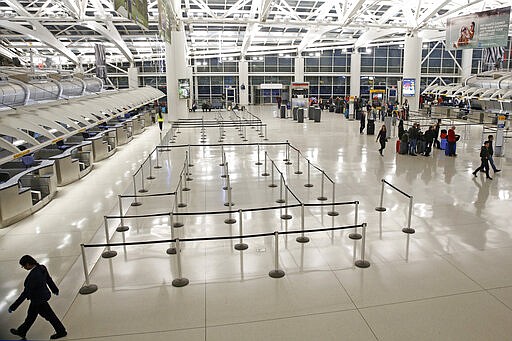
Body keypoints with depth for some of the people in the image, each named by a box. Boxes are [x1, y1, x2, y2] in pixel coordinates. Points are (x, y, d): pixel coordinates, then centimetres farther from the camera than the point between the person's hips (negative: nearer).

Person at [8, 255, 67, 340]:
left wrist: (13, 306, -21)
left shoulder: (33, 276, -35)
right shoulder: (42, 268, -10)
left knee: (49, 315, 13)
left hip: (38, 299, -9)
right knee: (31, 315, 26)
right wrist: (55, 289, 22)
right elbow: (49, 279, 6)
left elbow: (25, 293, -29)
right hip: (43, 294, 9)